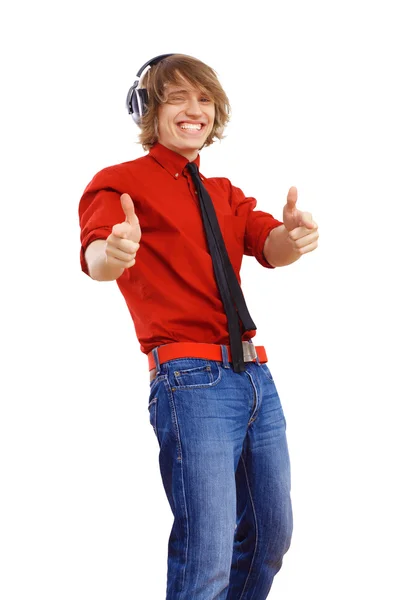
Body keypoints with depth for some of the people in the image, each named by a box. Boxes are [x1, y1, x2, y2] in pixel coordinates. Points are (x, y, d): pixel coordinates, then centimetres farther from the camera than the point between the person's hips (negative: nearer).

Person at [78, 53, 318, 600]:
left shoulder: (225, 194, 19)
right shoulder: (122, 182, 1)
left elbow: (270, 246, 1)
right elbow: (96, 256, -19)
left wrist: (294, 234, -25)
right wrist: (112, 253, -44)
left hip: (255, 375, 7)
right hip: (191, 379, -7)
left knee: (272, 537, 13)